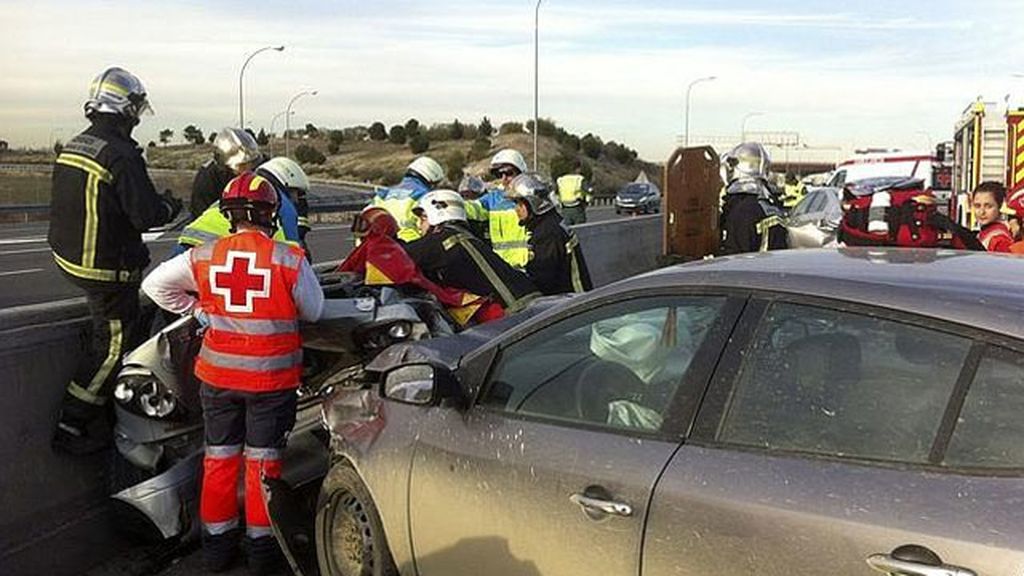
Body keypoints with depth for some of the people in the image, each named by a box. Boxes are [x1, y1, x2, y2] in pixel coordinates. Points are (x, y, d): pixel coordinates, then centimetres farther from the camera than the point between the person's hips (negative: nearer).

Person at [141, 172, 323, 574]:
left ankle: (217, 542, 27)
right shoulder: (290, 260, -15)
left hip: (218, 375, 2)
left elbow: (155, 285, 3)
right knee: (263, 461, 11)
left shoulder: (204, 257, -7)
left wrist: (197, 310, 10)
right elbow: (313, 312, -3)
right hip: (272, 376, -2)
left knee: (219, 457, 17)